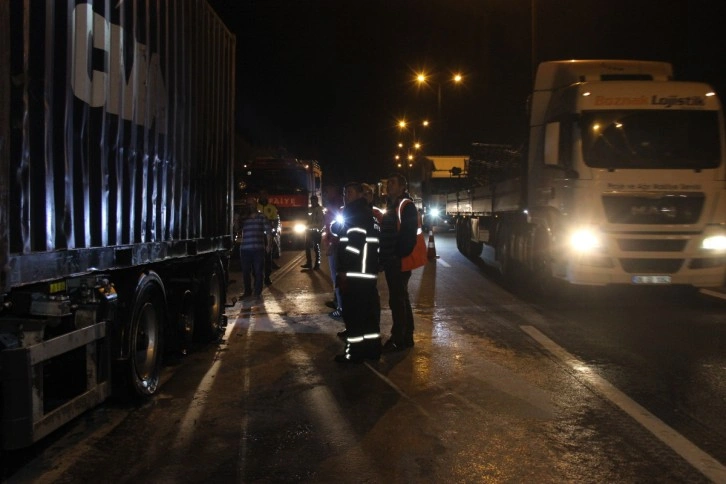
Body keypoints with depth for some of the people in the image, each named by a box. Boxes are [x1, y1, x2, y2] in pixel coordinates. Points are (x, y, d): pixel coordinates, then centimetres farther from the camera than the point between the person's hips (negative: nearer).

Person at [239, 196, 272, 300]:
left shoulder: (262, 217, 6)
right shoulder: (243, 219, 13)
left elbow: (268, 231, 4)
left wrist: (269, 245, -3)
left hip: (258, 248, -3)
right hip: (245, 249, 3)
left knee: (258, 271, 0)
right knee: (245, 271, 6)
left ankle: (258, 292, 8)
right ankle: (247, 291, 18)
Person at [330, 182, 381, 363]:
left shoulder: (354, 215, -13)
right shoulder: (369, 214, 19)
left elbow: (354, 244, -21)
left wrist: (344, 271, -21)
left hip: (355, 274, -10)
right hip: (368, 273, 10)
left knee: (353, 313, -5)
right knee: (369, 311, 12)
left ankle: (355, 352, -2)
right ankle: (372, 349, 18)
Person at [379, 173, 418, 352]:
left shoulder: (406, 206, -13)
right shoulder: (391, 207, 18)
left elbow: (408, 236, -21)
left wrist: (399, 256, -20)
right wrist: (383, 257, 14)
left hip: (399, 262, -10)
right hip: (391, 262, 10)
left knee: (397, 300, -6)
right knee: (401, 299, 14)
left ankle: (398, 339, -1)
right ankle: (406, 337, 22)